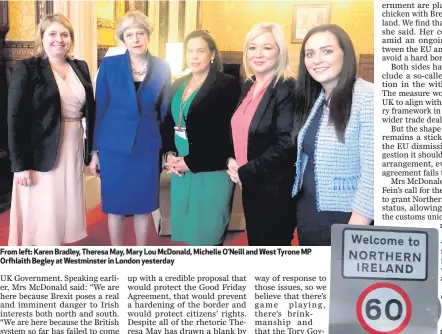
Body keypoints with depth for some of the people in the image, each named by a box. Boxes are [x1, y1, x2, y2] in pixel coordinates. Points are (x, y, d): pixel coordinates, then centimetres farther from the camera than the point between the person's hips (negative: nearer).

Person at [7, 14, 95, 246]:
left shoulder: (80, 68, 10)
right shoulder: (27, 69, -5)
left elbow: (91, 111, 13)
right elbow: (15, 119, -10)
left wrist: (94, 150, 7)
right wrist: (20, 165, -15)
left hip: (73, 151, 5)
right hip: (42, 155, -5)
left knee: (65, 212, 12)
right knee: (42, 216, 1)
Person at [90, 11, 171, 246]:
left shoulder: (162, 67, 3)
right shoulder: (109, 65, -2)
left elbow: (166, 110, 7)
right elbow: (99, 108, 0)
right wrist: (95, 150, -1)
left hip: (148, 147, 1)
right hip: (114, 146, -1)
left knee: (144, 205, 10)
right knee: (115, 205, 8)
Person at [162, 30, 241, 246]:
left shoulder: (227, 85, -8)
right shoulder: (177, 86, 12)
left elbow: (226, 135, -14)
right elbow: (168, 124, 15)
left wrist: (192, 162, -15)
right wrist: (169, 154, -4)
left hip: (212, 172, -6)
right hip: (180, 171, 6)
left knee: (208, 236, 3)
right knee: (189, 232, 13)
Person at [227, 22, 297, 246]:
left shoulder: (288, 89, -17)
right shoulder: (249, 86, 8)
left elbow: (286, 144, -24)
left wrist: (245, 173, -17)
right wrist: (232, 161, -1)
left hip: (276, 190, -8)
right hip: (251, 186, 8)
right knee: (255, 244, 19)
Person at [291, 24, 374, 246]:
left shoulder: (367, 97, -17)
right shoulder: (313, 99, 7)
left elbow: (372, 172, -21)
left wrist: (354, 233, -21)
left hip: (344, 217, -7)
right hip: (307, 212, 7)